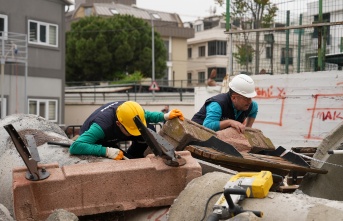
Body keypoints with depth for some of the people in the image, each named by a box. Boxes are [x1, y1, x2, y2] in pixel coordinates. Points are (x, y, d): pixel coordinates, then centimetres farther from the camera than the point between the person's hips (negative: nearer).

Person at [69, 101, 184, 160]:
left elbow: (147, 115, -2)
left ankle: (133, 157, 8)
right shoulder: (102, 126, -45)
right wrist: (107, 151, -56)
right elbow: (75, 147, -54)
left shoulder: (129, 110, -26)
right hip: (96, 143, -5)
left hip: (112, 136, 5)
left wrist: (165, 116, -20)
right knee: (119, 158, -30)